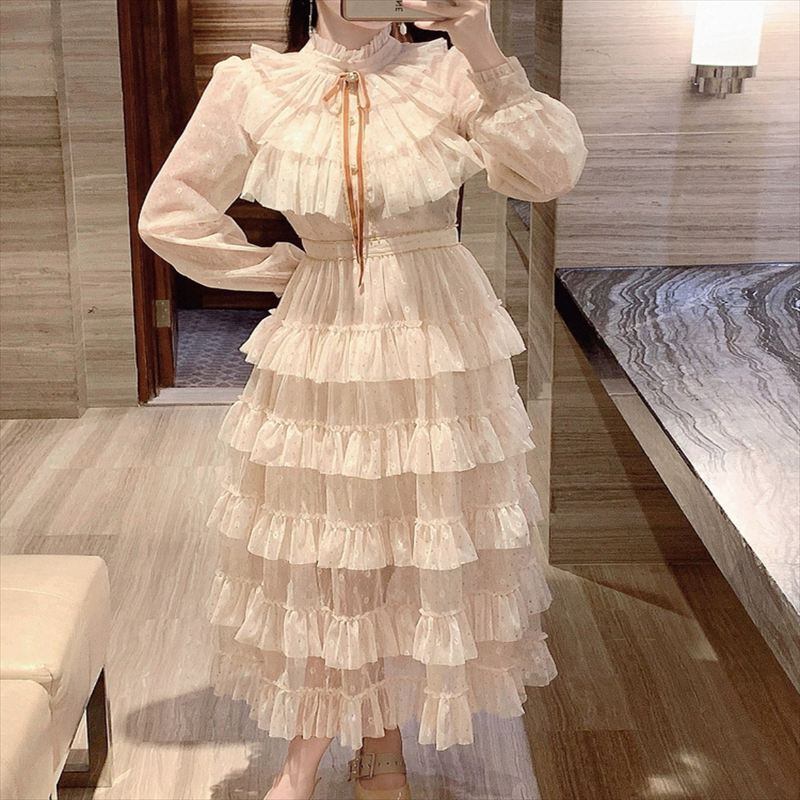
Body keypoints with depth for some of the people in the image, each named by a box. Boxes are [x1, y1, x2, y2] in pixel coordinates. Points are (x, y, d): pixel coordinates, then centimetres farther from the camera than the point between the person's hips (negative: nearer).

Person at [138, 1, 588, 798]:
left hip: (439, 351, 0)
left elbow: (553, 171, -18)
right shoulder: (251, 86, -5)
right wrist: (284, 269, 0)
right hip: (318, 352, 0)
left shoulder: (448, 73, -6)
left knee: (421, 546, 11)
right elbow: (169, 215, 2)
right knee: (316, 554, 10)